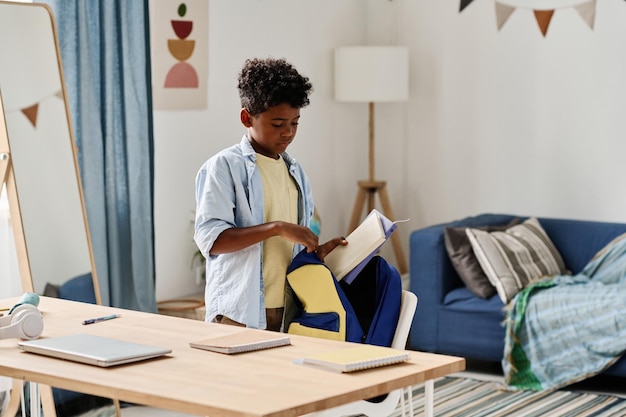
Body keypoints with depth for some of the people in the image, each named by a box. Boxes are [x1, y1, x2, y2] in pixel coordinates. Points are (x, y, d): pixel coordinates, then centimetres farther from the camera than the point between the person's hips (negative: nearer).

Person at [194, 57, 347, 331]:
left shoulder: (295, 171, 16)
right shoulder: (224, 167, -6)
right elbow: (209, 239, -16)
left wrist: (317, 250, 2)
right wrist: (276, 227, -23)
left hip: (291, 311, 6)